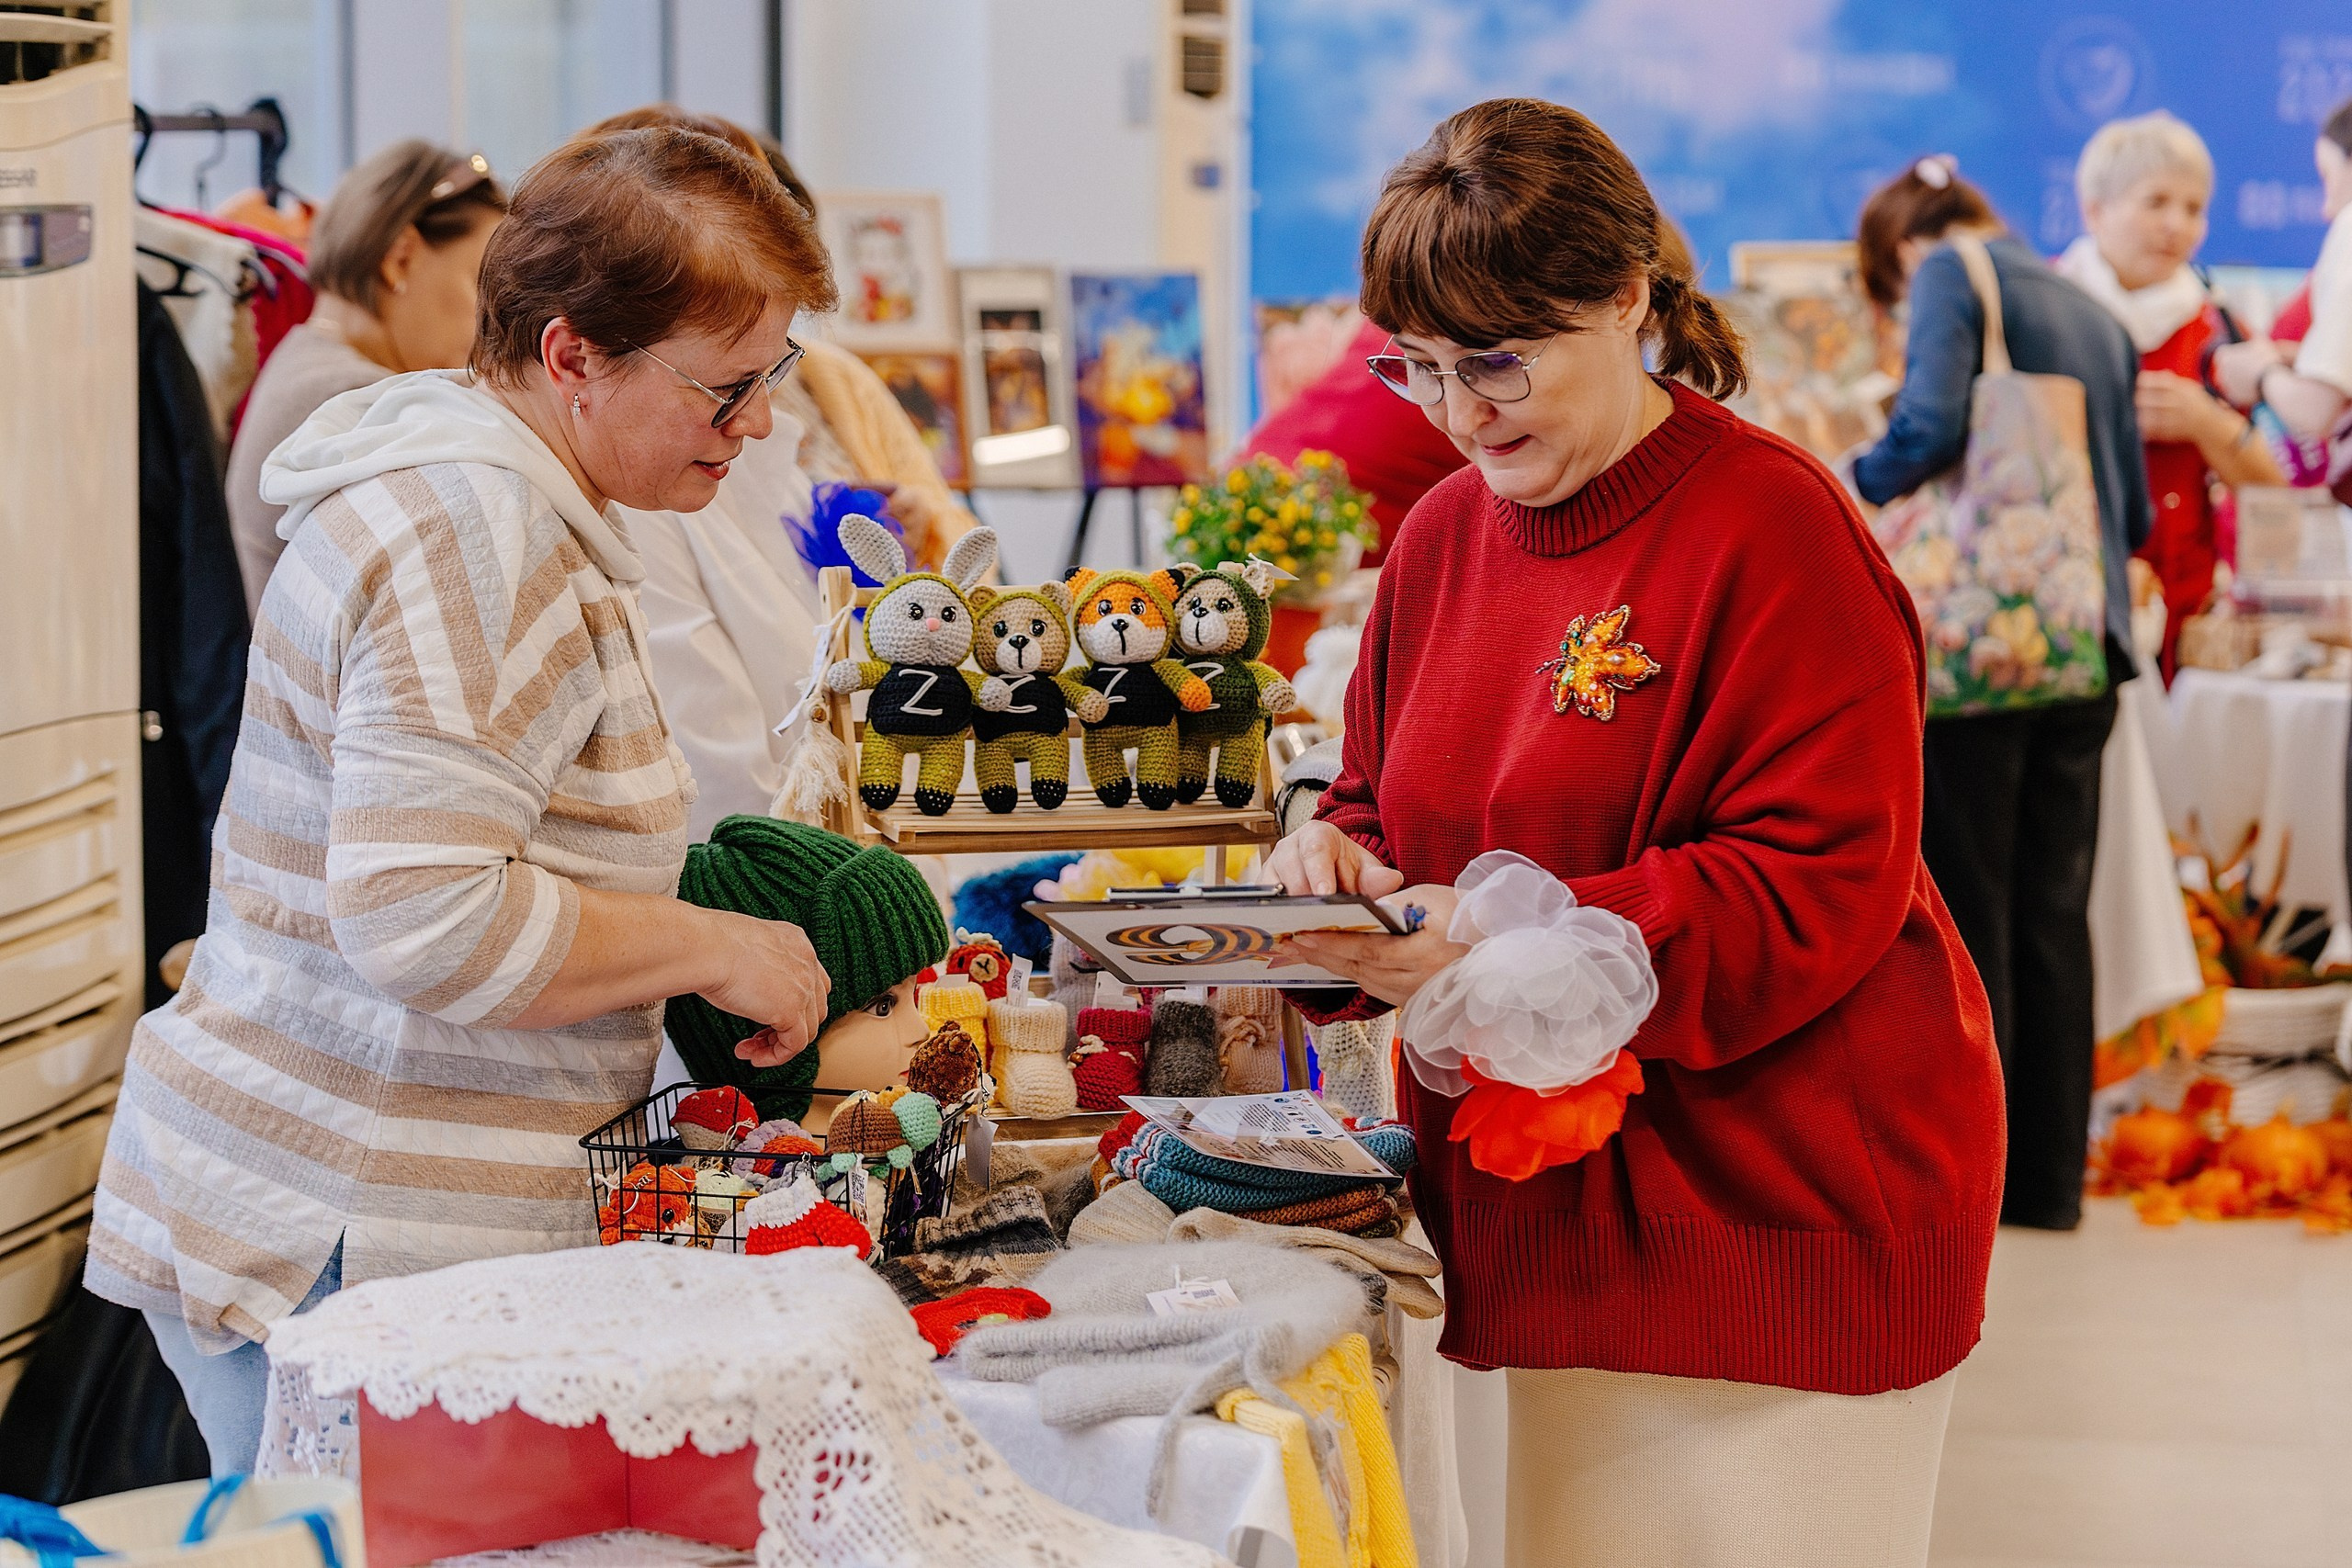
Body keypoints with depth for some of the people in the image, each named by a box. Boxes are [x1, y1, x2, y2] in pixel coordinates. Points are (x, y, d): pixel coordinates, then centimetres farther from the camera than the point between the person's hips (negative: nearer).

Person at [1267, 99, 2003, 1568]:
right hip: (1565, 1212, 7)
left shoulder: (1776, 529, -14)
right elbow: (1393, 807, 18)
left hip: (1784, 1212, -7)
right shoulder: (1441, 535, 10)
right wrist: (1337, 870, -6)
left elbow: (1820, 887, -19)